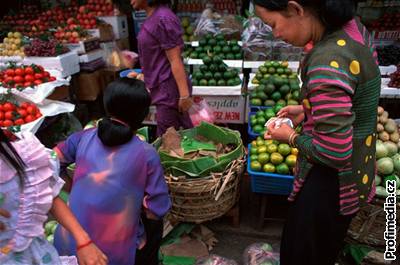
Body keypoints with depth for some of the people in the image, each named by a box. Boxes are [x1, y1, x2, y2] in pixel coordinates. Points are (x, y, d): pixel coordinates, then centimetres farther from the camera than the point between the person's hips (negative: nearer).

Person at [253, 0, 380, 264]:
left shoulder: (327, 62, -32)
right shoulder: (352, 28, -4)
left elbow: (334, 153, -28)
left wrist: (292, 137, -12)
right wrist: (306, 112, 7)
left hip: (332, 185, -8)